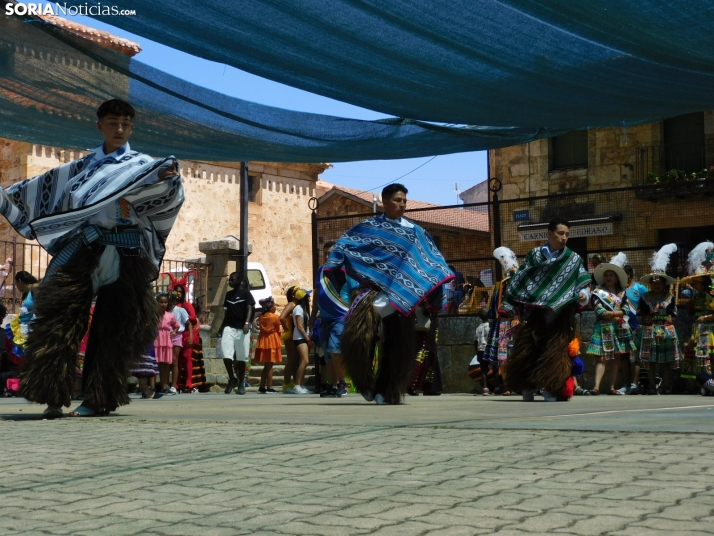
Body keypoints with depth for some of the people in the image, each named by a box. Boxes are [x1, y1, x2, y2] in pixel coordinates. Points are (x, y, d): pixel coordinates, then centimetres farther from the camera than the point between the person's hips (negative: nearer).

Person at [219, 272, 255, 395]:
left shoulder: (245, 293, -1)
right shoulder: (228, 294, 15)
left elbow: (250, 309, -10)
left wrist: (247, 323, -25)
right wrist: (222, 327, 20)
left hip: (242, 329, -4)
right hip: (229, 328, 4)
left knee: (241, 358, 1)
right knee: (226, 355, -9)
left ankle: (241, 384, 10)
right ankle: (232, 379, 11)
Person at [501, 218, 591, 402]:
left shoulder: (573, 259, 6)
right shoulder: (534, 255, 8)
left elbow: (582, 283, 0)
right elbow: (519, 281, 10)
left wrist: (583, 295, -23)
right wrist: (509, 305, 6)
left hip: (559, 317, -1)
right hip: (534, 315, 1)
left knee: (555, 354, -4)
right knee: (526, 352, 0)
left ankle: (551, 391, 3)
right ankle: (528, 391, 12)